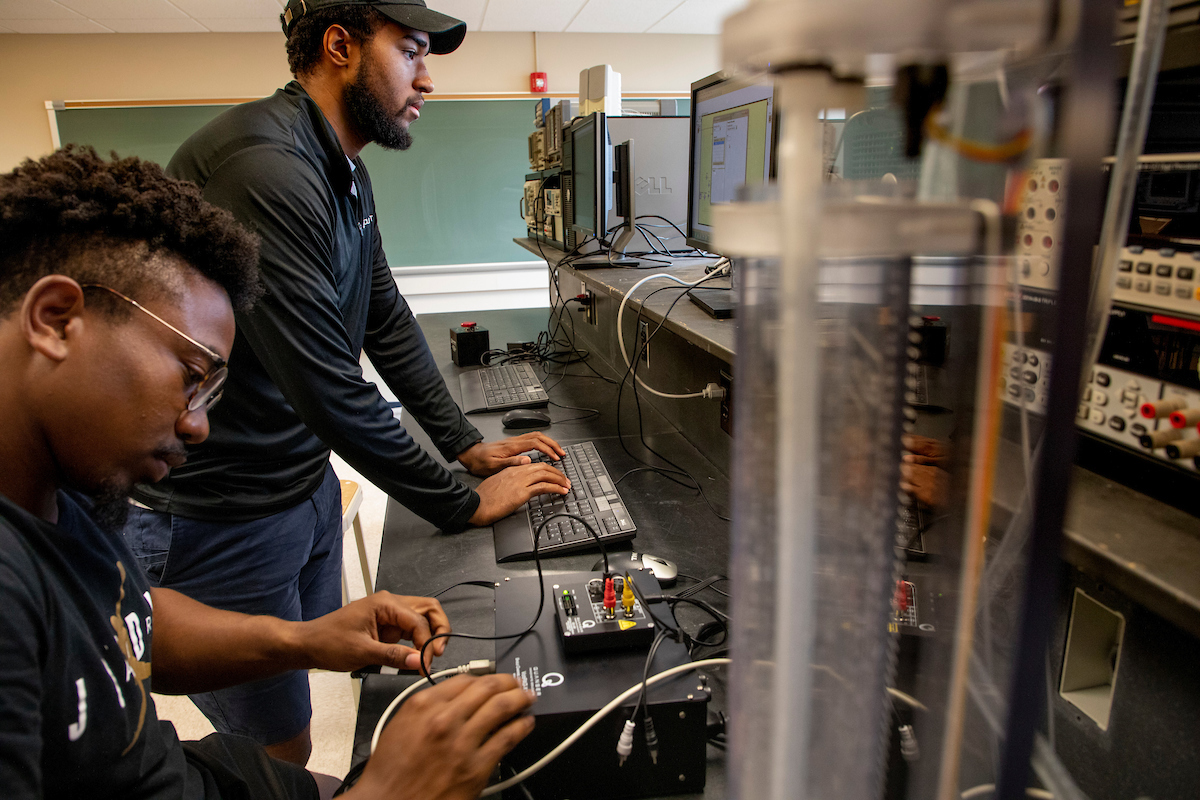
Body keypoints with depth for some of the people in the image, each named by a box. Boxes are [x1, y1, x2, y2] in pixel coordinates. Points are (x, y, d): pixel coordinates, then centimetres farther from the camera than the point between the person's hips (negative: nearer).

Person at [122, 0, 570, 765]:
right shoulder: (263, 164, -26)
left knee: (319, 685, 24)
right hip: (219, 521, -9)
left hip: (308, 485, 9)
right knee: (281, 749, 10)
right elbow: (327, 385, -28)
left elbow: (387, 323, 12)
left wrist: (468, 443, 8)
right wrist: (465, 505, -17)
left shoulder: (346, 174, 7)